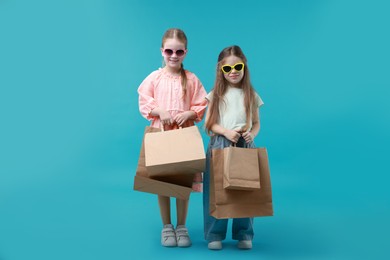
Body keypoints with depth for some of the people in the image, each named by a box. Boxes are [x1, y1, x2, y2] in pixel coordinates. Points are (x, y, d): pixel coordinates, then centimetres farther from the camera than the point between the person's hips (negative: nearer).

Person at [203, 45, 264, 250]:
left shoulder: (251, 95, 8)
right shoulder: (216, 94, 4)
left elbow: (256, 123, 10)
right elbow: (209, 123, 1)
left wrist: (252, 134, -12)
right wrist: (226, 132, -15)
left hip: (245, 147, 1)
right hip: (219, 145, -1)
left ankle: (244, 234, 16)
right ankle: (215, 234, 10)